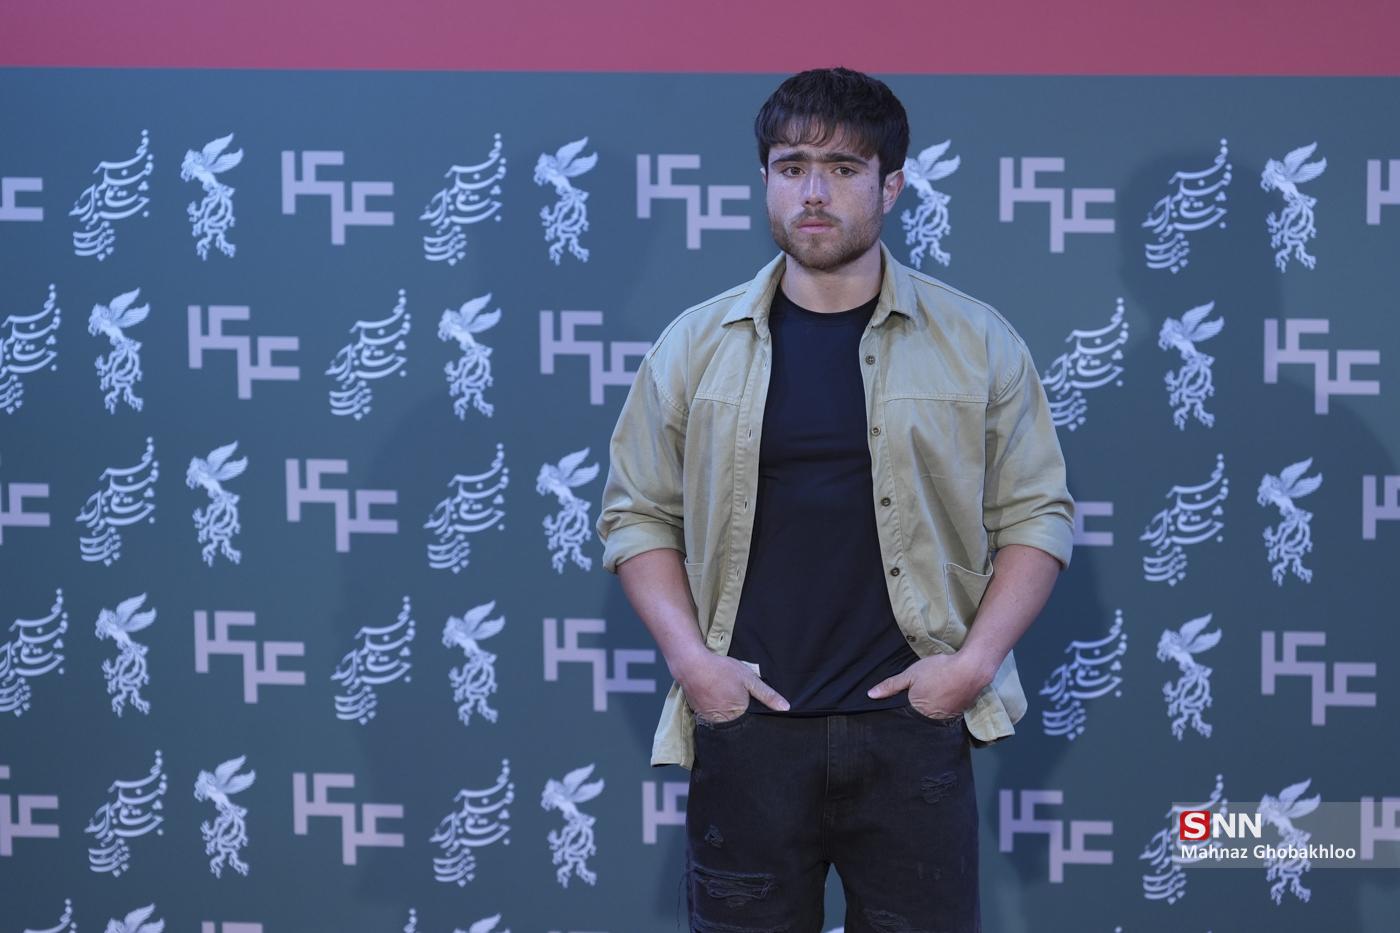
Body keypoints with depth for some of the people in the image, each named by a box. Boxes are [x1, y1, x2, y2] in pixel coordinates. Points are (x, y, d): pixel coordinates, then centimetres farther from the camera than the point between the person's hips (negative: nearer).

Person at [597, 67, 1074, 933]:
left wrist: (977, 659, -7)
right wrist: (689, 657, -5)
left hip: (912, 728, 0)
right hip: (745, 728, 1)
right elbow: (639, 513, 8)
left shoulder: (978, 341, 3)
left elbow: (1035, 513, 5)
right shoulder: (695, 345, 5)